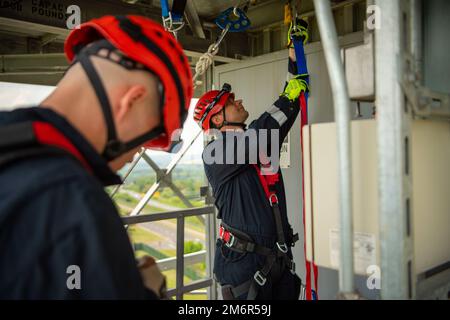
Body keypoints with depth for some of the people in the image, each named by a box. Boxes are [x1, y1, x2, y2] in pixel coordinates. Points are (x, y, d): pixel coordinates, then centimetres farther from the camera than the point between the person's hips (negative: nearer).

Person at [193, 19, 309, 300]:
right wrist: (287, 99, -16)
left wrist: (295, 53, 13)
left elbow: (288, 112, 13)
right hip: (245, 264, -7)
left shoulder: (263, 141, 11)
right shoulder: (216, 154, -11)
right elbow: (252, 140, -27)